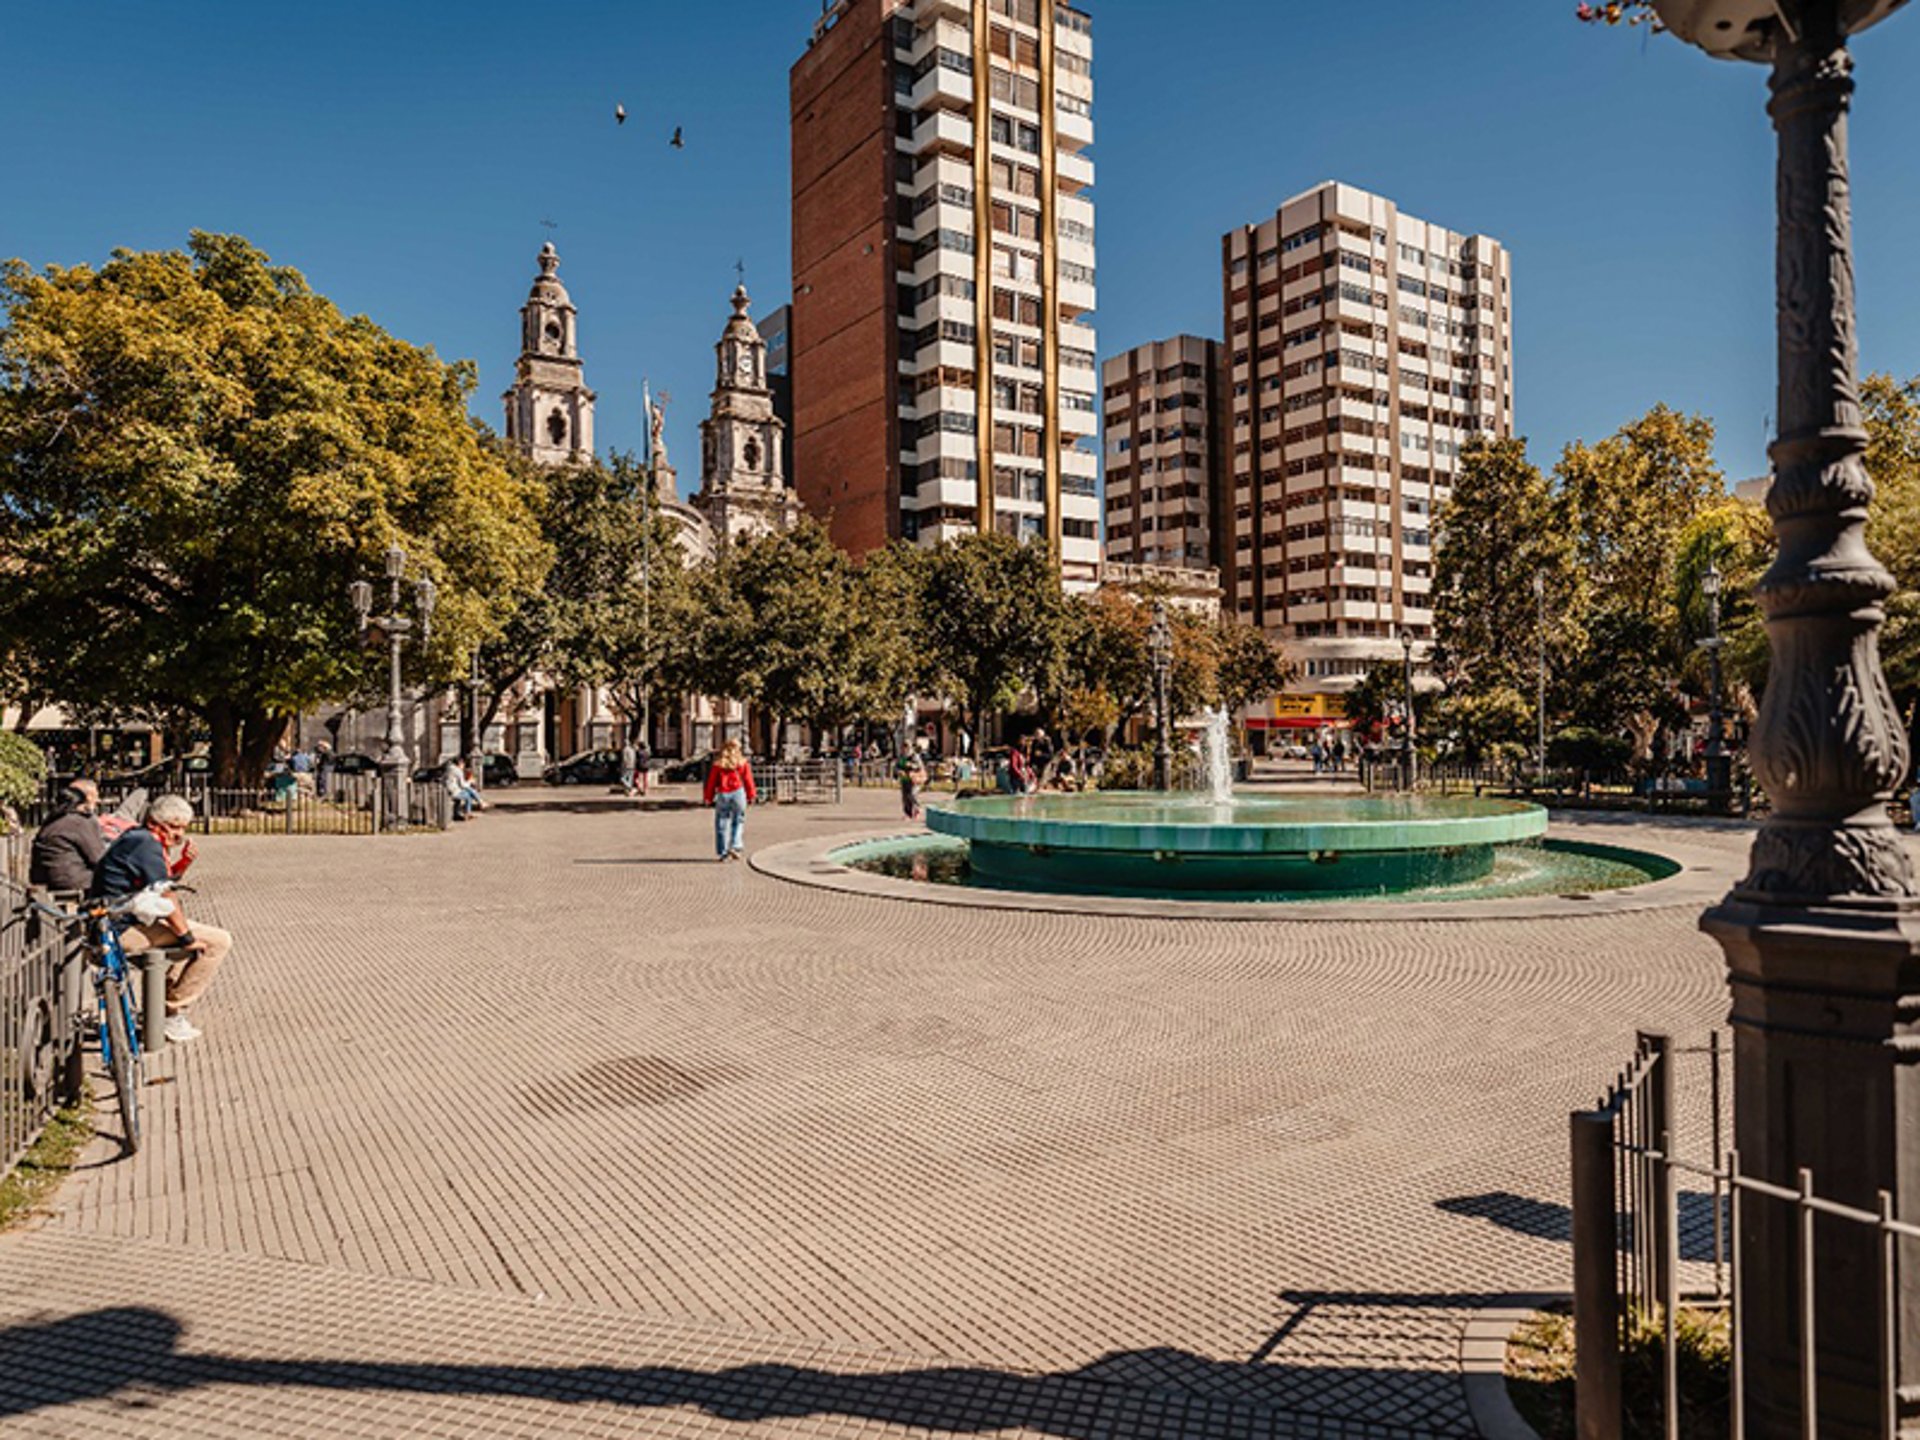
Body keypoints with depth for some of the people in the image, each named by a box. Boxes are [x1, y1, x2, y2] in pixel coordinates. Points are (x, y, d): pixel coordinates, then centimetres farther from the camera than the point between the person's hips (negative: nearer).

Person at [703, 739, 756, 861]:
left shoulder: (717, 764, 5)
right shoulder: (743, 763, 5)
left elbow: (712, 781, 5)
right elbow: (748, 780, 6)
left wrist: (709, 798, 11)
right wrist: (751, 796, 13)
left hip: (722, 795, 0)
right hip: (738, 793, 0)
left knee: (722, 823, 8)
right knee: (738, 822, 10)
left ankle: (724, 852, 6)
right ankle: (735, 846, -6)